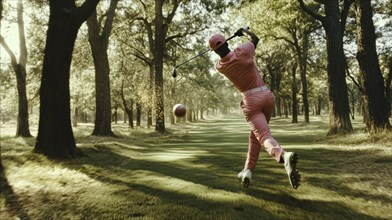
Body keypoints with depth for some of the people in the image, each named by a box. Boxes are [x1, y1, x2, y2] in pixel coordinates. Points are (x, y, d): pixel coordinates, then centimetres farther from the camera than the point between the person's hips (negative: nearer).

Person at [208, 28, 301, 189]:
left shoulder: (219, 66, 0)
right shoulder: (242, 51, -5)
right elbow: (255, 38, 18)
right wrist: (243, 31, 34)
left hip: (250, 100, -2)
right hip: (267, 95, 2)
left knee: (264, 136, -11)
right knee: (255, 134, 17)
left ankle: (283, 156, -43)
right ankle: (247, 171, 18)